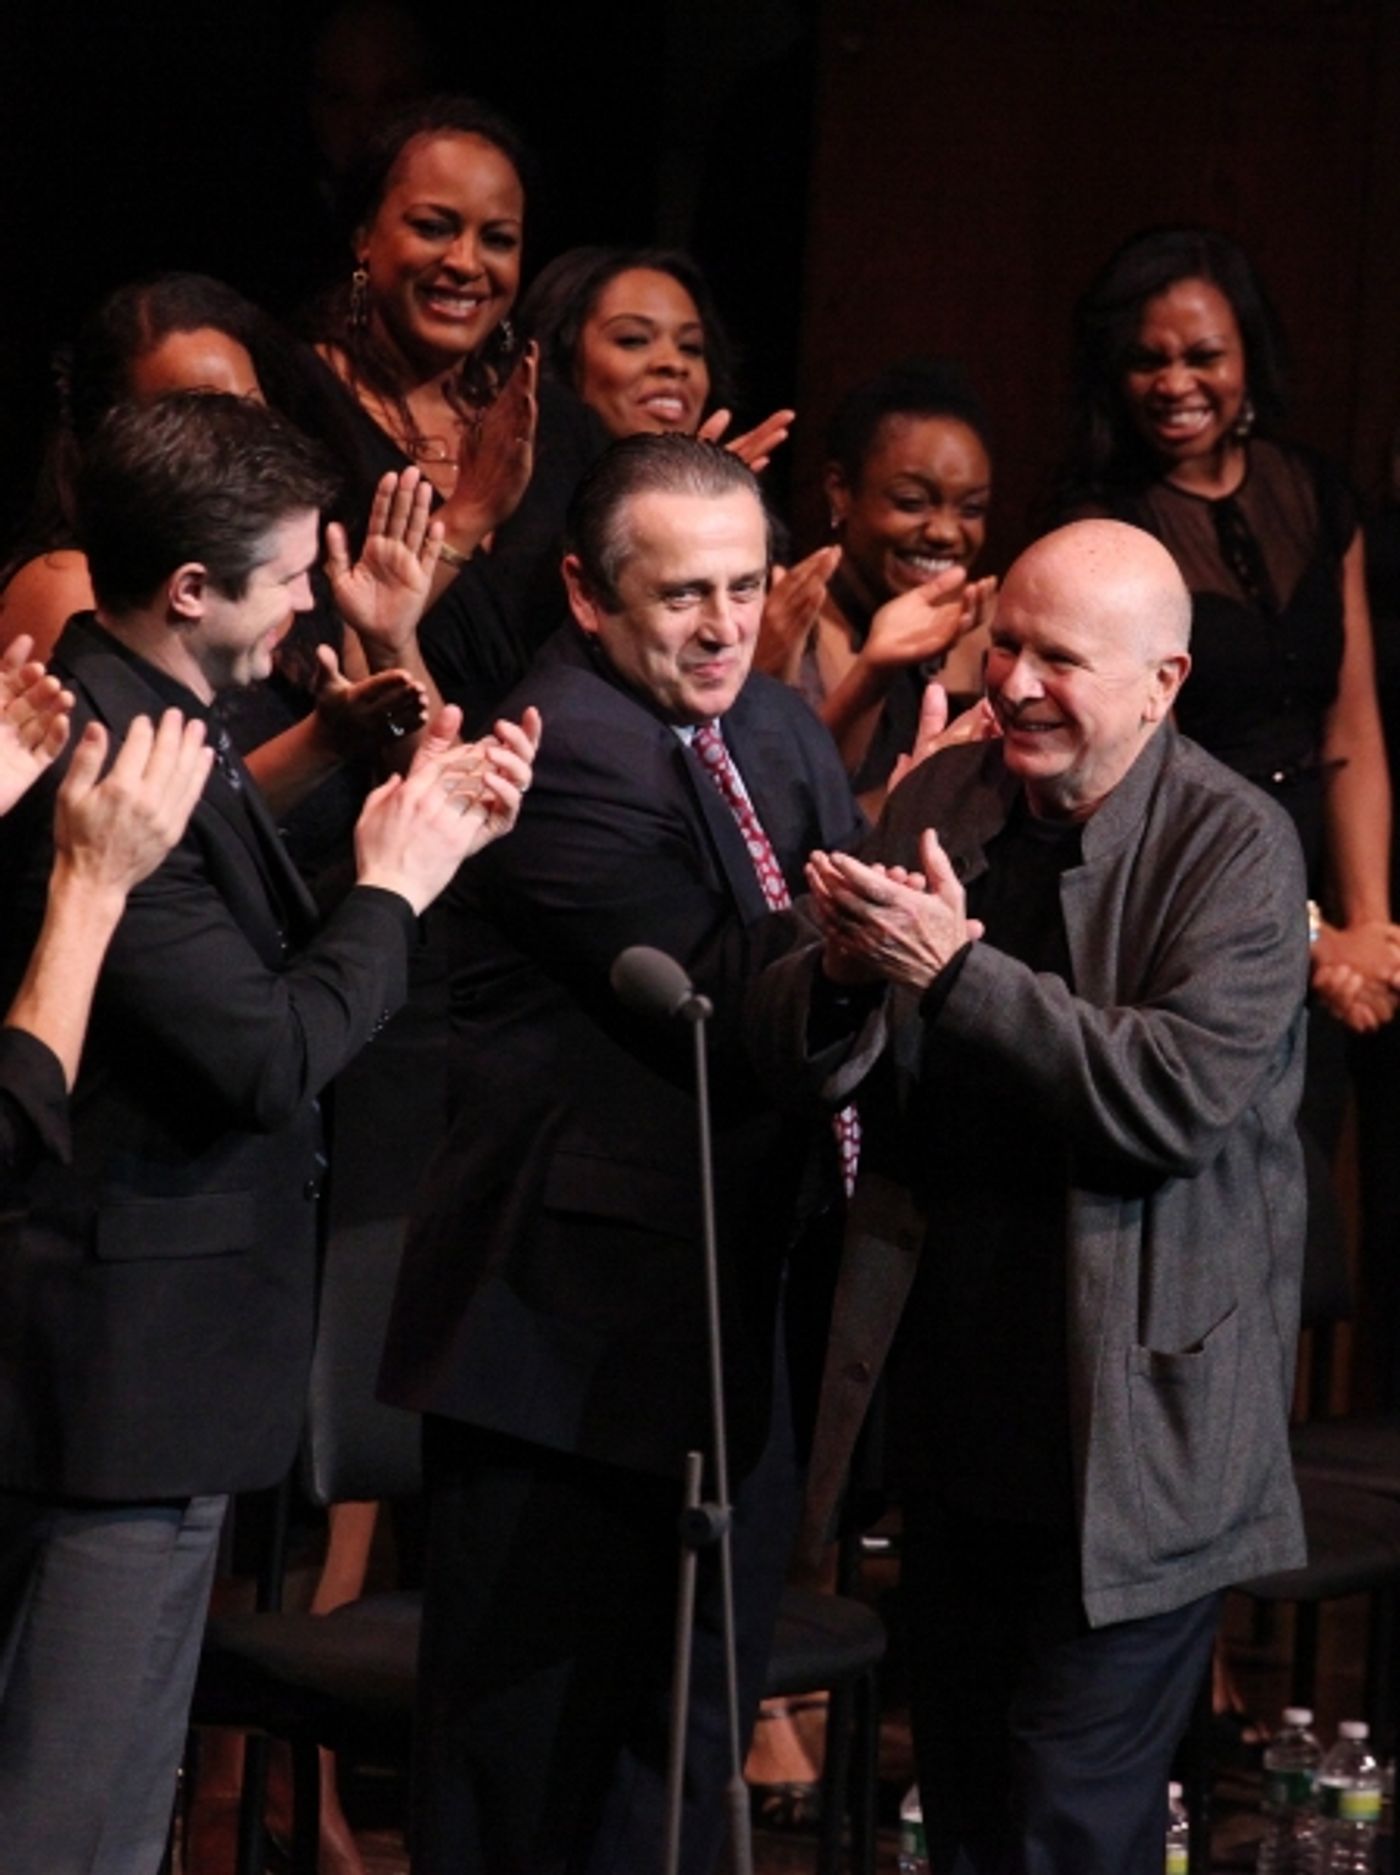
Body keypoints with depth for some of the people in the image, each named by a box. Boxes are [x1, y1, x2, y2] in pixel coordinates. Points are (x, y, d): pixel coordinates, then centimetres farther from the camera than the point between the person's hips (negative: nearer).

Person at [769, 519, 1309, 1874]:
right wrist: (841, 966, -18)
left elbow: (1183, 1092, -25)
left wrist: (954, 971, -26)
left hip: (1132, 1421, -6)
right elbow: (784, 1041, 5)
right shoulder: (941, 801, 5)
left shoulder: (1235, 846, -12)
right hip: (959, 1389, 6)